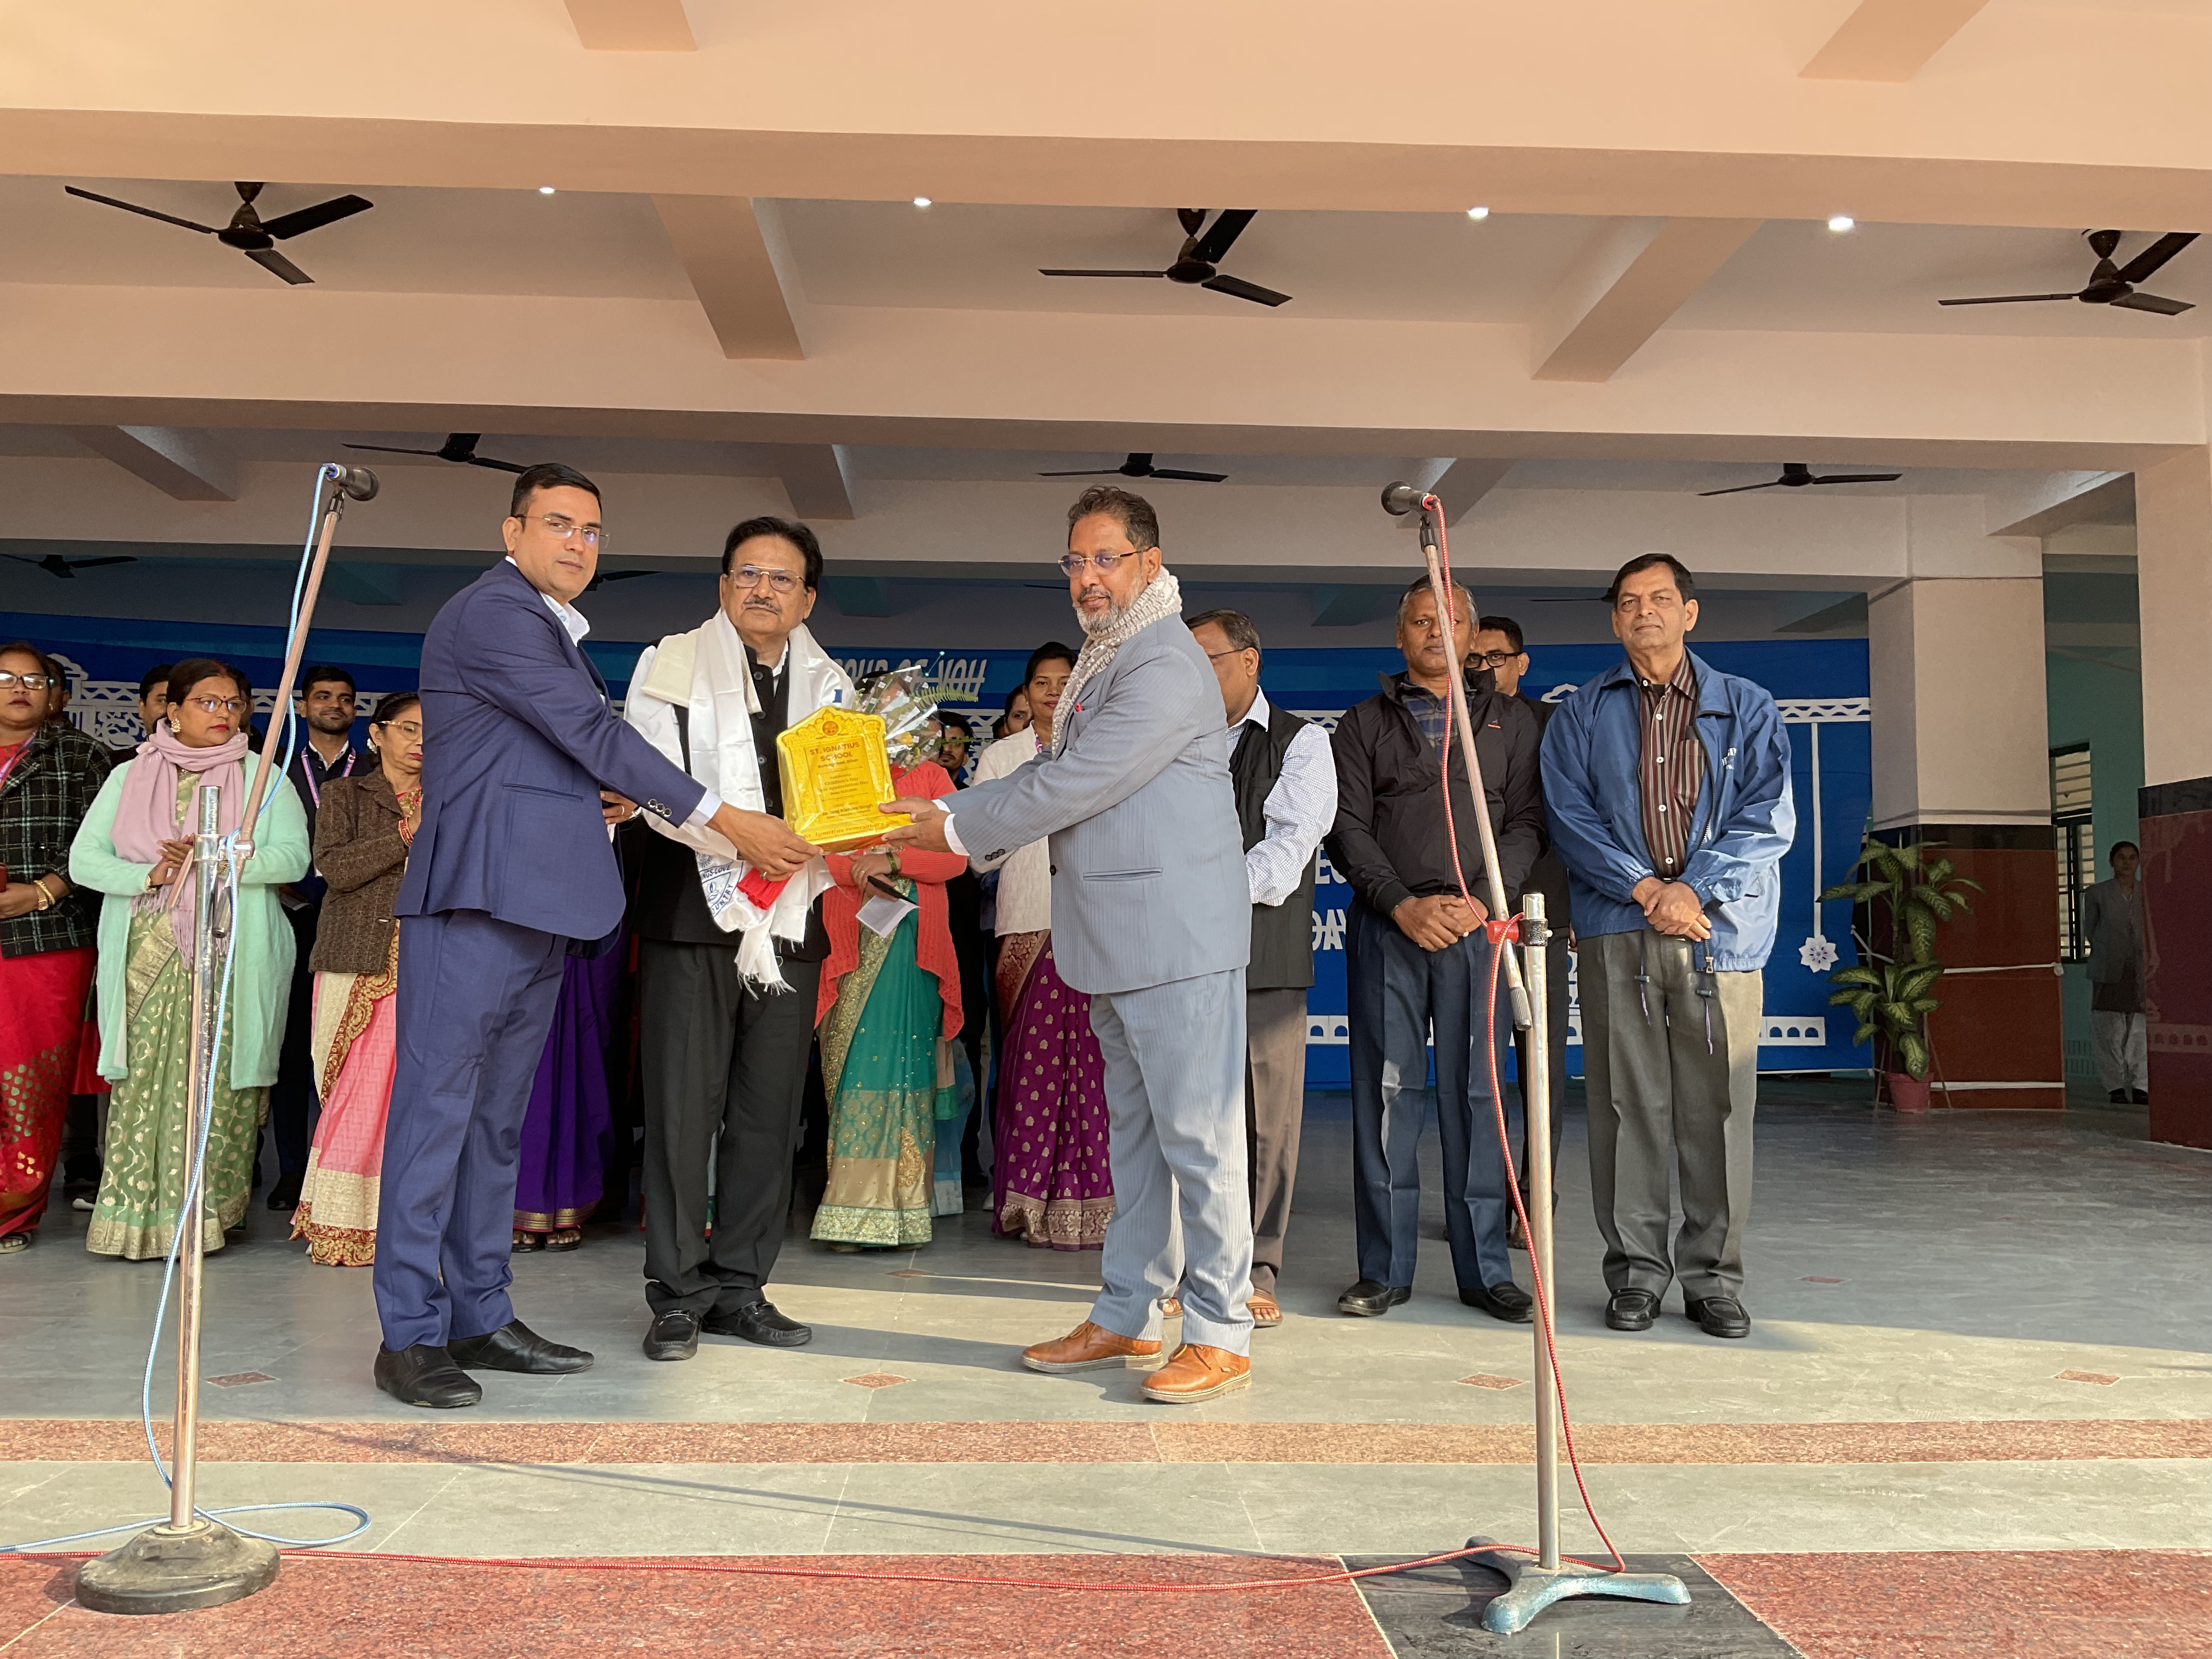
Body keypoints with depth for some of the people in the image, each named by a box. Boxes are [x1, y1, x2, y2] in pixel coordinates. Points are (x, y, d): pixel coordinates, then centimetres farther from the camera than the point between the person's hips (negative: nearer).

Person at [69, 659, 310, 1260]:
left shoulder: (261, 777, 10)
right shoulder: (129, 777, 15)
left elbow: (293, 856, -2)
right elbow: (84, 859, 8)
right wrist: (148, 875, -9)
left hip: (231, 956, -1)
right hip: (145, 955, 2)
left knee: (215, 1082, -5)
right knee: (142, 1078, -5)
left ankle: (203, 1216, 0)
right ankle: (132, 1217, -1)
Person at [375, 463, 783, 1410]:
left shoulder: (555, 632, 22)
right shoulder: (491, 613, -7)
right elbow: (595, 735, -13)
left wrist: (599, 802, 6)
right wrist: (725, 821, -11)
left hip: (539, 907, 9)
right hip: (477, 901, -9)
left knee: (496, 1118, 11)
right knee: (438, 1110, -4)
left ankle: (479, 1316, 18)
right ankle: (409, 1335, 1)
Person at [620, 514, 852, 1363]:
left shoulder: (828, 685, 15)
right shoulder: (672, 664, 4)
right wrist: (738, 830, -20)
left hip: (789, 920, 4)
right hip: (692, 911, -4)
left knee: (769, 1110, 6)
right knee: (683, 1107, -3)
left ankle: (739, 1284, 17)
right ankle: (677, 1294, 6)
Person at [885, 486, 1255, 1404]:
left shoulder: (1166, 666, -15)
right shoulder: (1104, 662, 19)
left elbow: (1076, 786, -18)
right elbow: (1051, 775, 20)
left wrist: (958, 828, -9)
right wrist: (946, 809, 7)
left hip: (1177, 935, -10)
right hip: (1118, 943, 10)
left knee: (1198, 1137, -4)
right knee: (1135, 1132, 15)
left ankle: (1220, 1334, 4)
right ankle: (1126, 1317, 24)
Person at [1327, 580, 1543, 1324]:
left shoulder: (1510, 721, 14)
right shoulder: (1364, 723, 12)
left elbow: (1528, 821, 6)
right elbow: (1347, 826, 3)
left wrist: (1480, 901, -10)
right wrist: (1403, 904, -9)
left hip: (1476, 926, 0)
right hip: (1386, 925, 0)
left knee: (1475, 1093, 0)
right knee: (1385, 1092, 0)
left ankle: (1485, 1269, 8)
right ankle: (1385, 1269, 6)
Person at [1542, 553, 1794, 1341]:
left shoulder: (1747, 708, 12)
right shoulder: (1581, 715, 13)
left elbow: (1768, 819, 3)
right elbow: (1569, 817, 2)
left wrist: (1694, 889, -10)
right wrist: (1645, 888, -10)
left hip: (1720, 929, 0)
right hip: (1616, 931, 0)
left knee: (1718, 1108, 0)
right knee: (1628, 1107, 0)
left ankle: (1714, 1277, 10)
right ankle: (1637, 1272, 10)